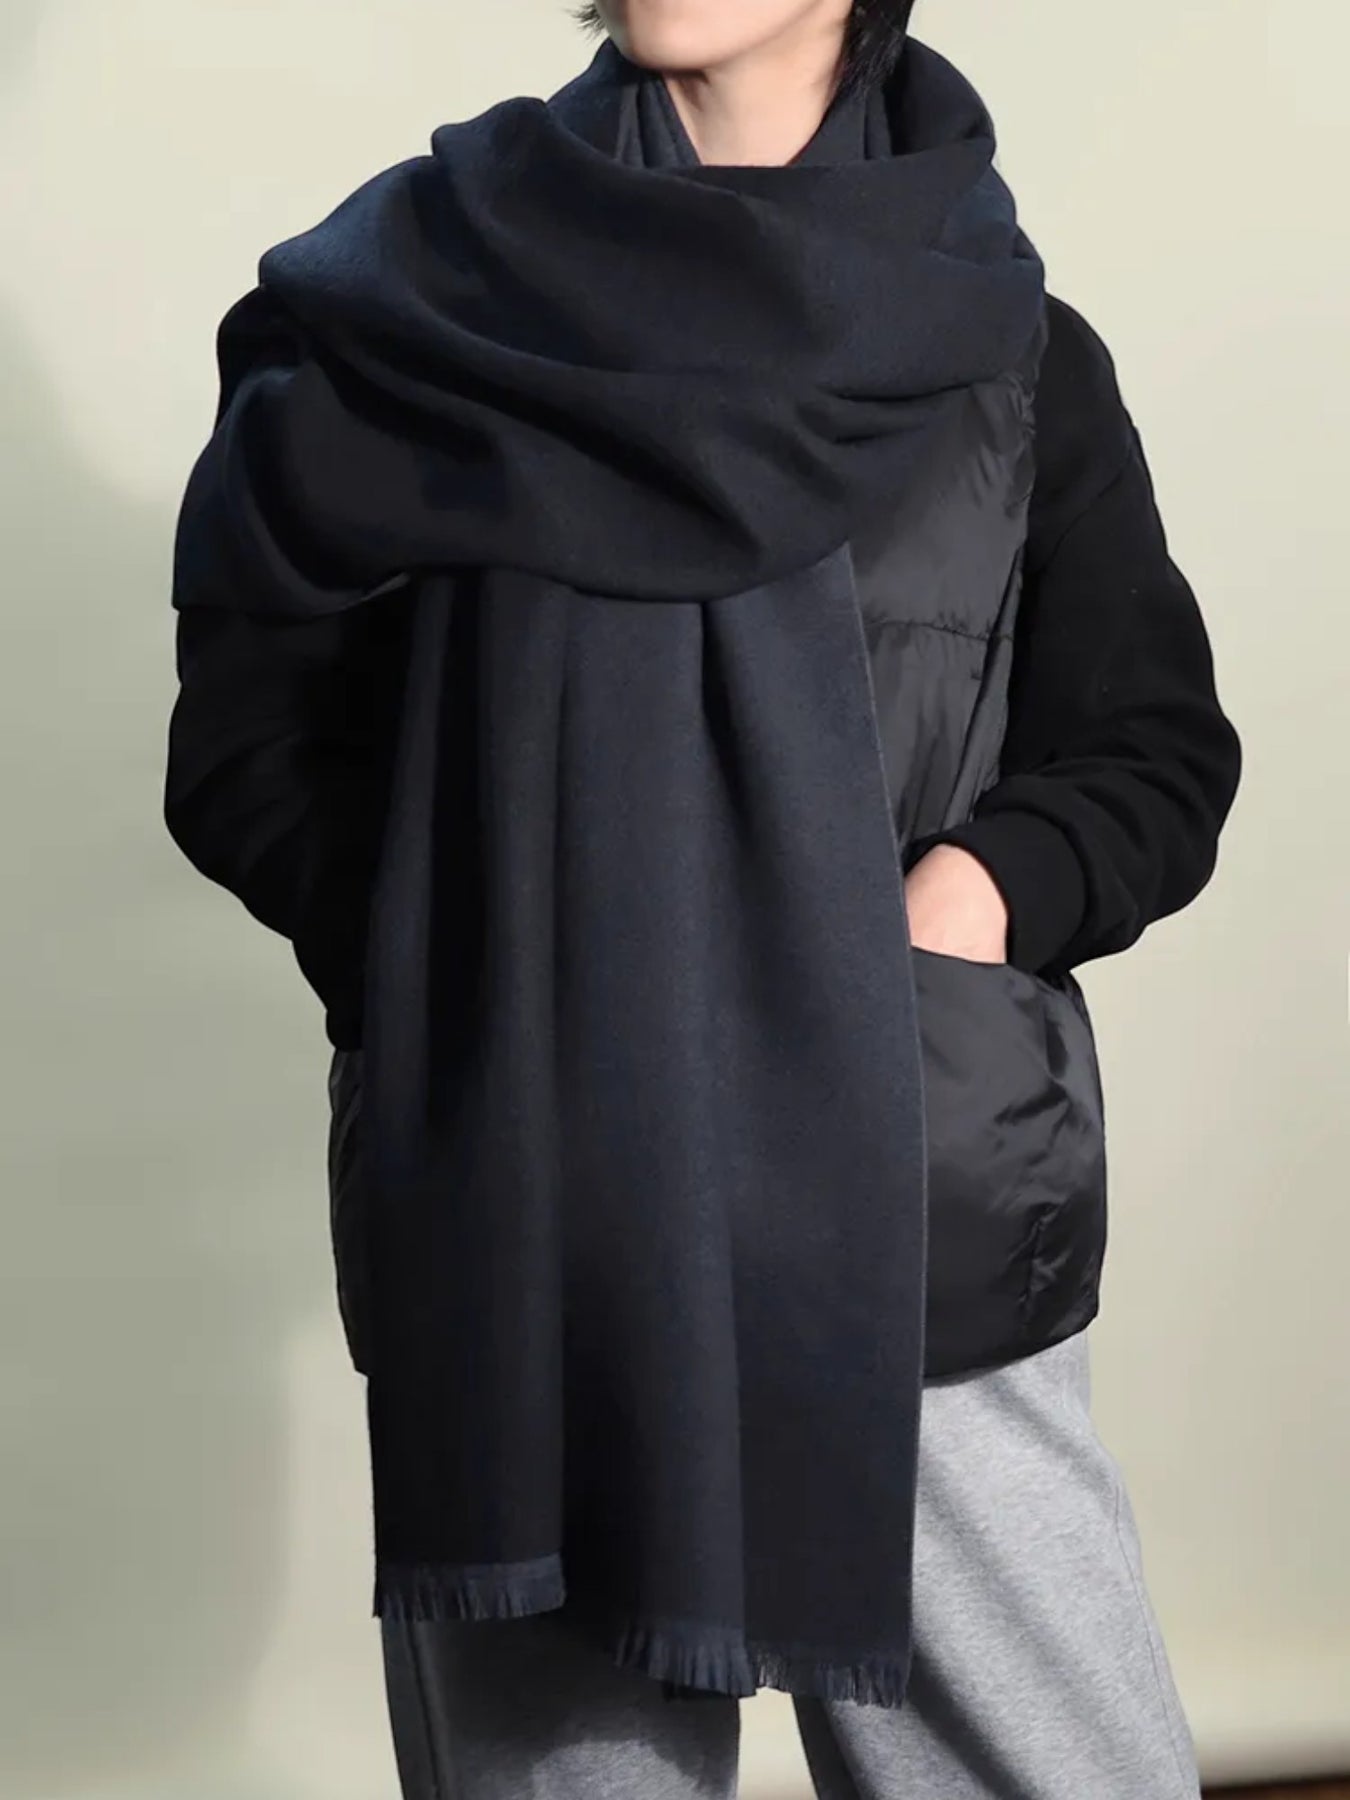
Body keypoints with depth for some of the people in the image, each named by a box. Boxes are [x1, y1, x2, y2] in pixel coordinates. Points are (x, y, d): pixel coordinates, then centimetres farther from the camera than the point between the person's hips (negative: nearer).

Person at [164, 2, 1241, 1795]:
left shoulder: (1012, 351, 8)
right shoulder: (413, 299, 5)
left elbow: (1162, 756, 12)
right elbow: (246, 746, 6)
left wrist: (976, 891, -7)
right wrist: (460, 957, -9)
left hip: (928, 1226, 1)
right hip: (522, 1244, -1)